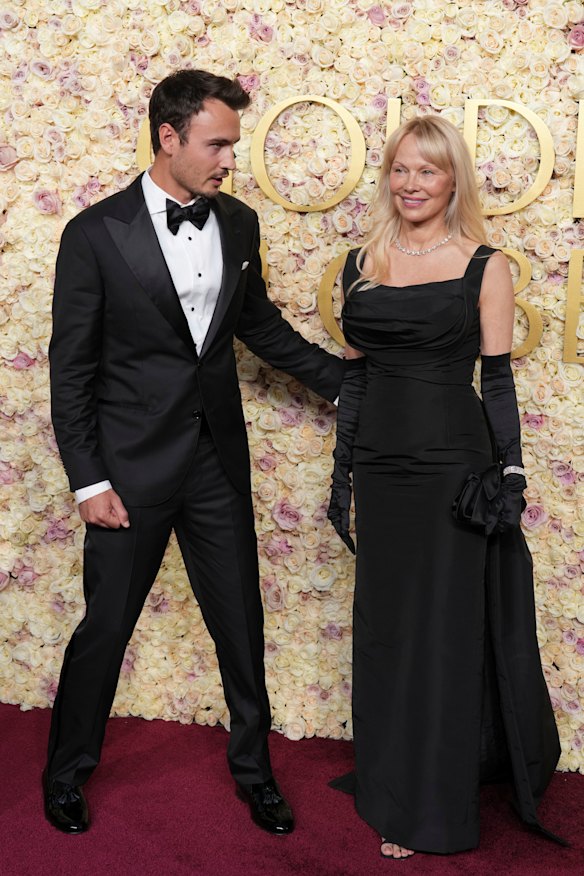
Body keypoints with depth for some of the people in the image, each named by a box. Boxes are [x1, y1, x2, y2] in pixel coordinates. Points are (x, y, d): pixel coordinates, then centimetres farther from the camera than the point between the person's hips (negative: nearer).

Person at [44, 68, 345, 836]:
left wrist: (344, 381, 14)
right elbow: (71, 367, -8)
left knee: (241, 626, 13)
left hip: (219, 460, 4)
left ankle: (253, 770, 34)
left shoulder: (238, 224, 3)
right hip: (133, 464, -4)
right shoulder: (97, 234, -10)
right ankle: (67, 772, 33)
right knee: (105, 628, 9)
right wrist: (88, 480, -10)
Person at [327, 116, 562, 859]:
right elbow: (352, 376, 11)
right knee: (385, 632, 14)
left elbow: (497, 380, -3)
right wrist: (341, 473, 11)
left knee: (446, 632, 5)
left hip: (451, 466, -4)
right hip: (381, 466, 4)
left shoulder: (485, 267, -3)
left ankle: (432, 809, 20)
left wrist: (510, 477, -7)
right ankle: (391, 784, 33)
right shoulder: (360, 265, 8)